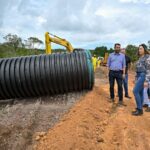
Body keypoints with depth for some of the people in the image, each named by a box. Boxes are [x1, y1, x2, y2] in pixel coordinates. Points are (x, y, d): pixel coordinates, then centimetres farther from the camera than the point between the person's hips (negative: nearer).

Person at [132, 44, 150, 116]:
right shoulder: (140, 58, 18)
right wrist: (136, 79, 21)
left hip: (143, 76, -9)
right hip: (139, 76, 9)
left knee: (135, 91, -13)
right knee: (140, 92, 9)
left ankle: (139, 109, -6)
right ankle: (139, 109, 14)